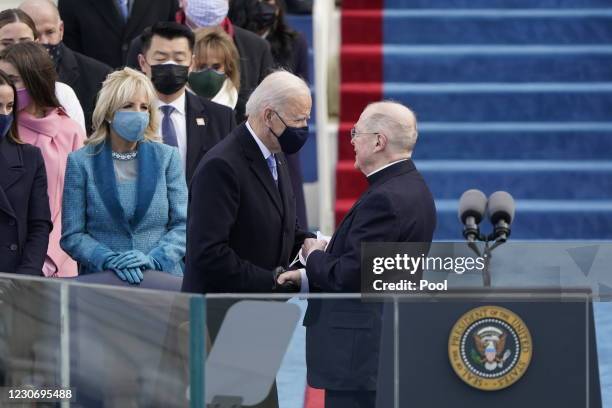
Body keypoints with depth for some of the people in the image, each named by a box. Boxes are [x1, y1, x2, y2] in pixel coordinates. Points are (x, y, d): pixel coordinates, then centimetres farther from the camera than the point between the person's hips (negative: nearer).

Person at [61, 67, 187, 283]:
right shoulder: (81, 162, 5)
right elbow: (72, 236, 3)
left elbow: (182, 225, 6)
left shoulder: (167, 157, 9)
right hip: (100, 280, -1)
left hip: (163, 279, 1)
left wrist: (154, 259, -10)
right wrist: (111, 260, -13)